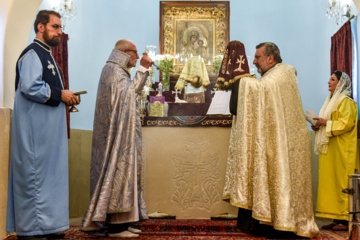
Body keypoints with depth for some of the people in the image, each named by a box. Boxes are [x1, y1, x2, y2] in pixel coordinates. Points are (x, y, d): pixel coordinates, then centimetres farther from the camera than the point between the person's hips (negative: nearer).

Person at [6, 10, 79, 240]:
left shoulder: (47, 55, 22)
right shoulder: (32, 53, -9)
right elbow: (30, 87, -22)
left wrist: (66, 98, 11)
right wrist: (60, 94, -14)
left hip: (49, 127, 10)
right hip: (34, 126, -10)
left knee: (50, 174, 10)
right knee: (33, 173, -6)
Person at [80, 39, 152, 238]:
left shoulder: (118, 71, 22)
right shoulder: (113, 70, -9)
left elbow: (133, 93, 19)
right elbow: (131, 91, -14)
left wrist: (144, 70, 18)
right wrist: (143, 69, -8)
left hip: (123, 132, 11)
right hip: (119, 133, -11)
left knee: (122, 171, 9)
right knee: (119, 170, -10)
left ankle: (120, 223, 14)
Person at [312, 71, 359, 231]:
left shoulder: (346, 102, -8)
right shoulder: (332, 101, 22)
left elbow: (347, 122, -20)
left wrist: (326, 123, -16)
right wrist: (319, 126, 9)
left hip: (342, 151, -9)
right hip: (330, 151, 9)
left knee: (341, 182, -9)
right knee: (331, 182, 6)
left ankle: (345, 220, -5)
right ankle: (336, 218, 9)